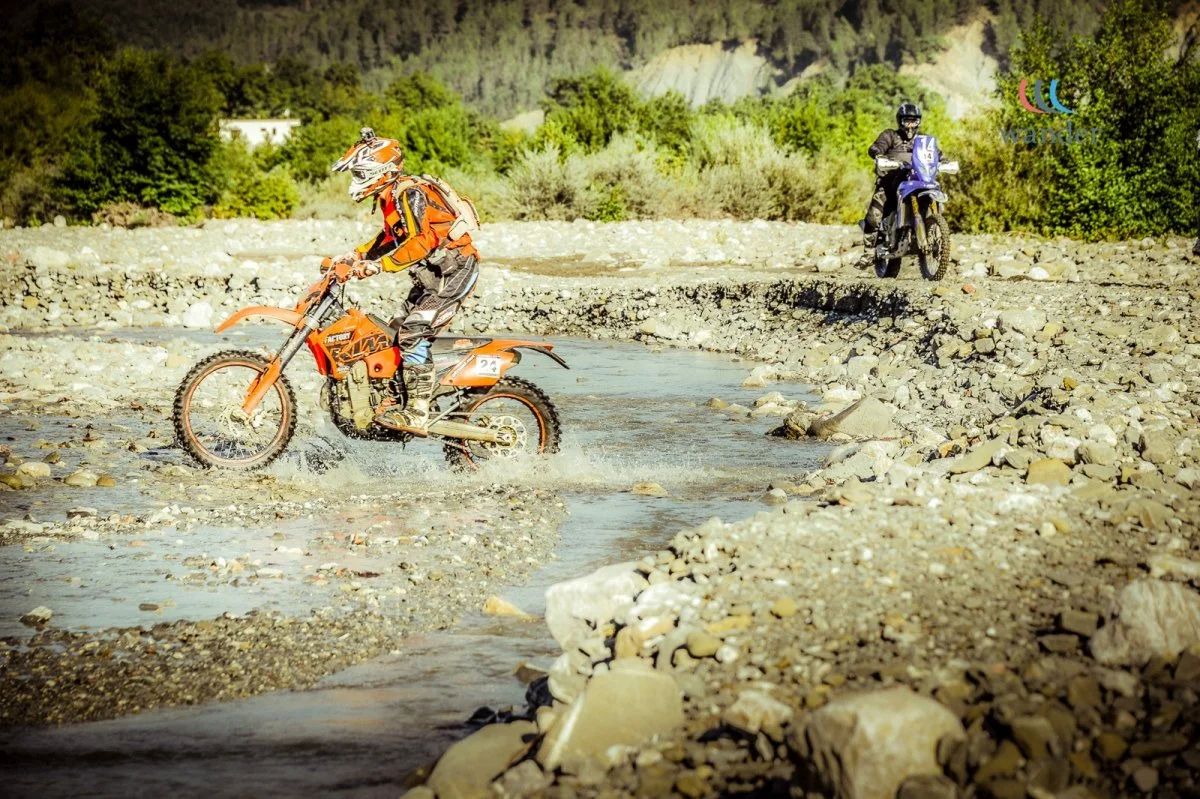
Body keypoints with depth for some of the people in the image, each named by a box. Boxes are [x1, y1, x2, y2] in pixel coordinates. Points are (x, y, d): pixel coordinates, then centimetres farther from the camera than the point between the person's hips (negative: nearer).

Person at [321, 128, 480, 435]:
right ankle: (400, 398, 19)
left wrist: (376, 266, -31)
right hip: (434, 274, 11)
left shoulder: (410, 193, -18)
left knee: (413, 333, -18)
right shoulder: (392, 196, 13)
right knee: (397, 330, 12)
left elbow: (421, 242, -29)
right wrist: (349, 258, 19)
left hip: (454, 270, -11)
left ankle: (417, 415, -20)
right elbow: (390, 239, 28)